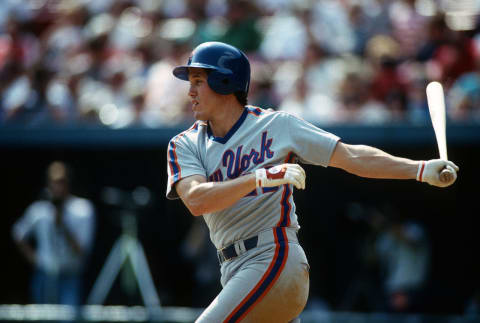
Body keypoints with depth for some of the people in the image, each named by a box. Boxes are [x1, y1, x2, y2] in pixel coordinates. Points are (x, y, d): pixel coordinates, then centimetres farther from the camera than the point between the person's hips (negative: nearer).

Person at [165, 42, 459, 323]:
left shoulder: (277, 125, 2)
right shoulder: (185, 145, 8)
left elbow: (352, 157, 0)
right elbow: (196, 200, -11)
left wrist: (422, 169, -10)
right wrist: (261, 178, -24)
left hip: (276, 259, -5)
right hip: (235, 272, 5)